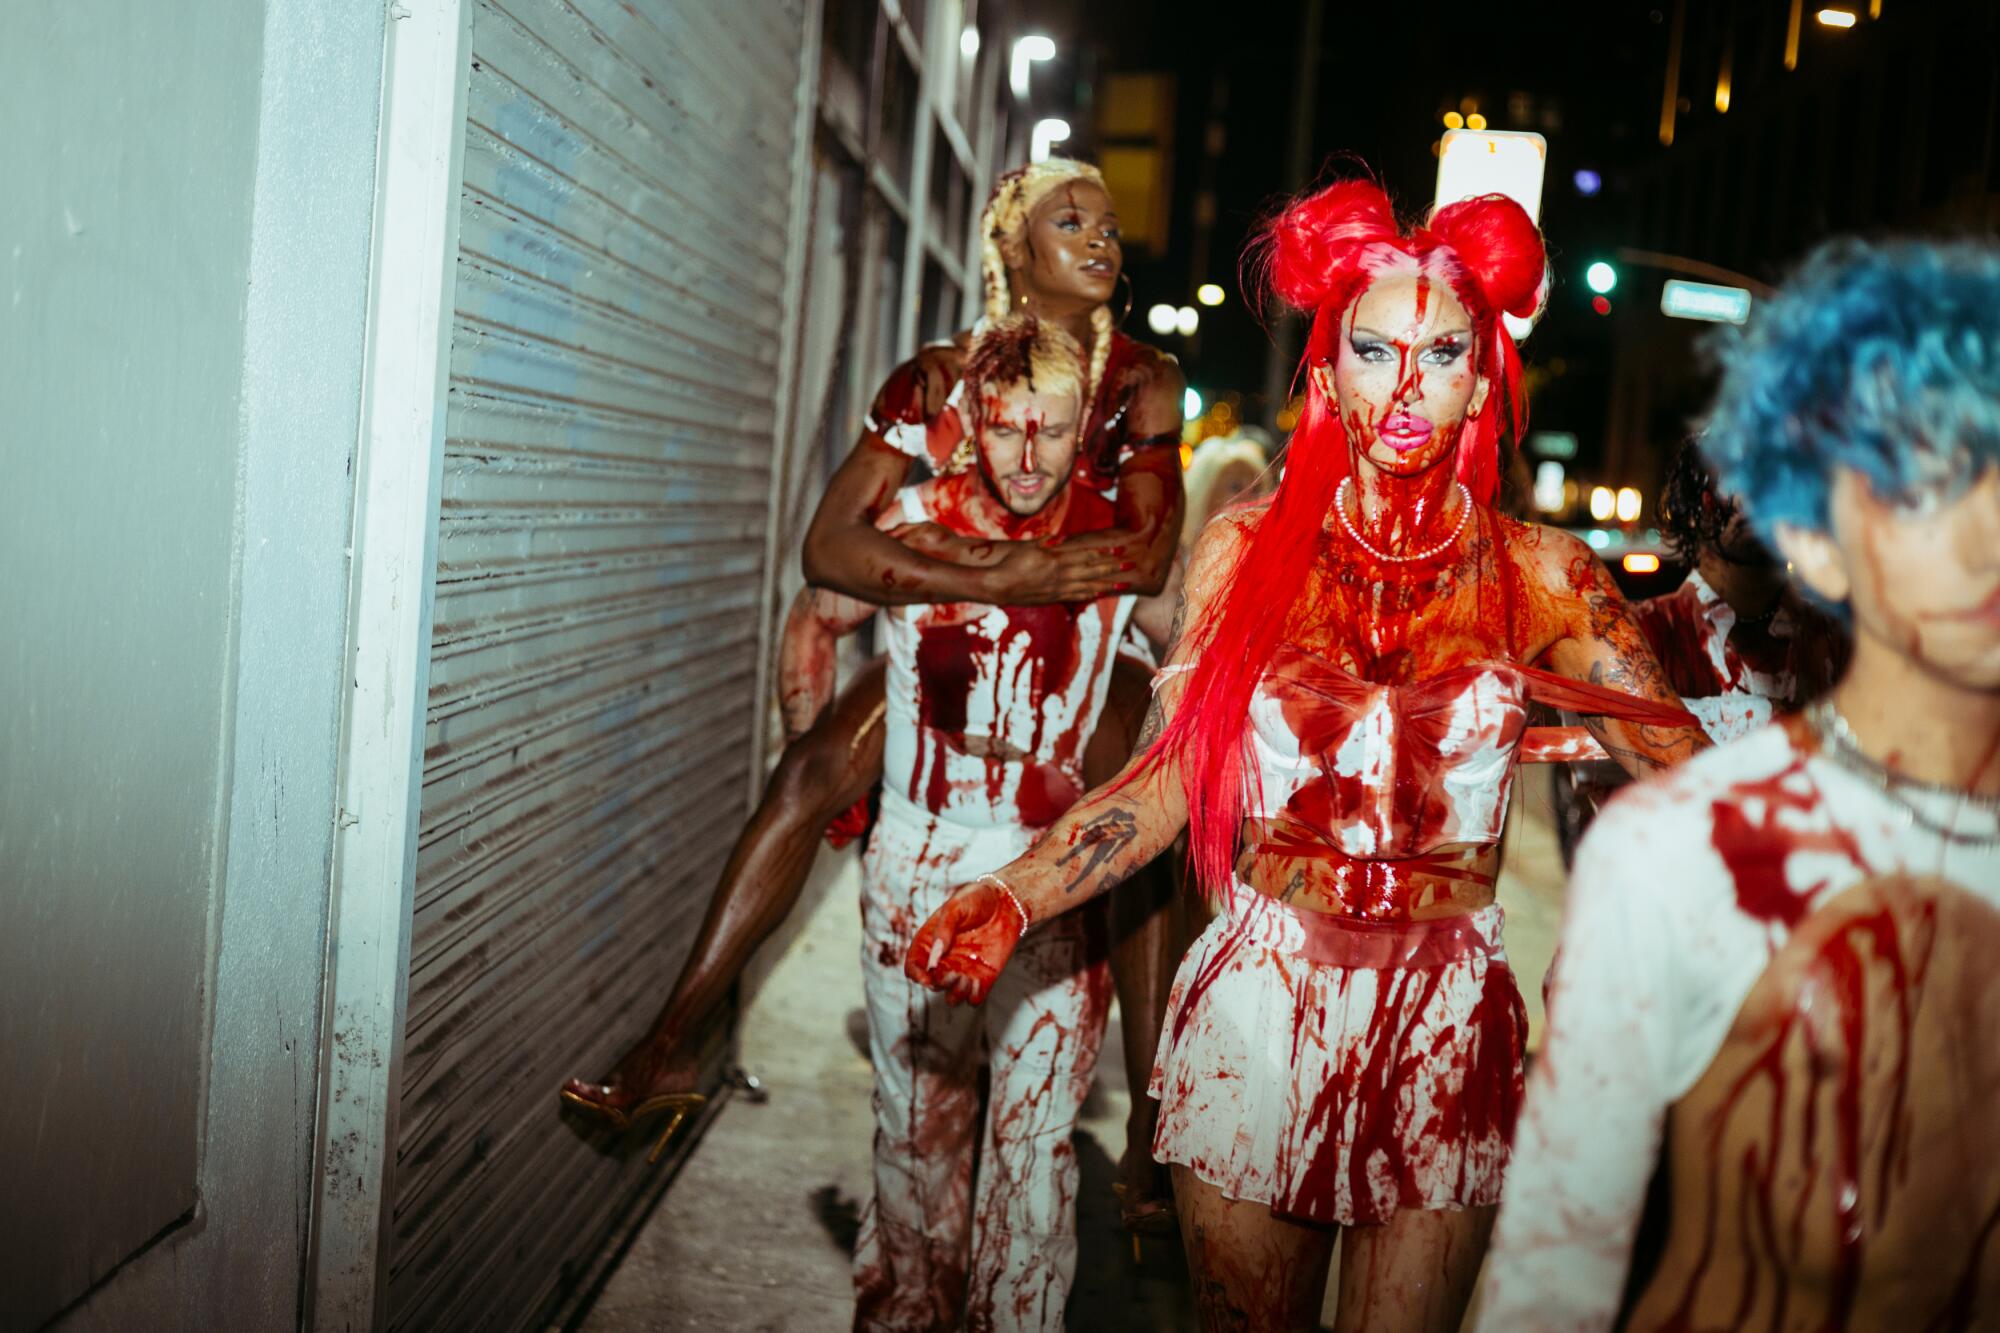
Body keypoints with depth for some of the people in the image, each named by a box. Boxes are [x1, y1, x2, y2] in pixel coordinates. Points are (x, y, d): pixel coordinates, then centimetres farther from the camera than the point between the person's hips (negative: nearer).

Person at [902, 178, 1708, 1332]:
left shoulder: (1541, 575, 0)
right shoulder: (1247, 548, 1)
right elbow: (1170, 777, -1)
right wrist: (1012, 899, -12)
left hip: (1444, 1026, 0)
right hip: (1256, 1010, 1)